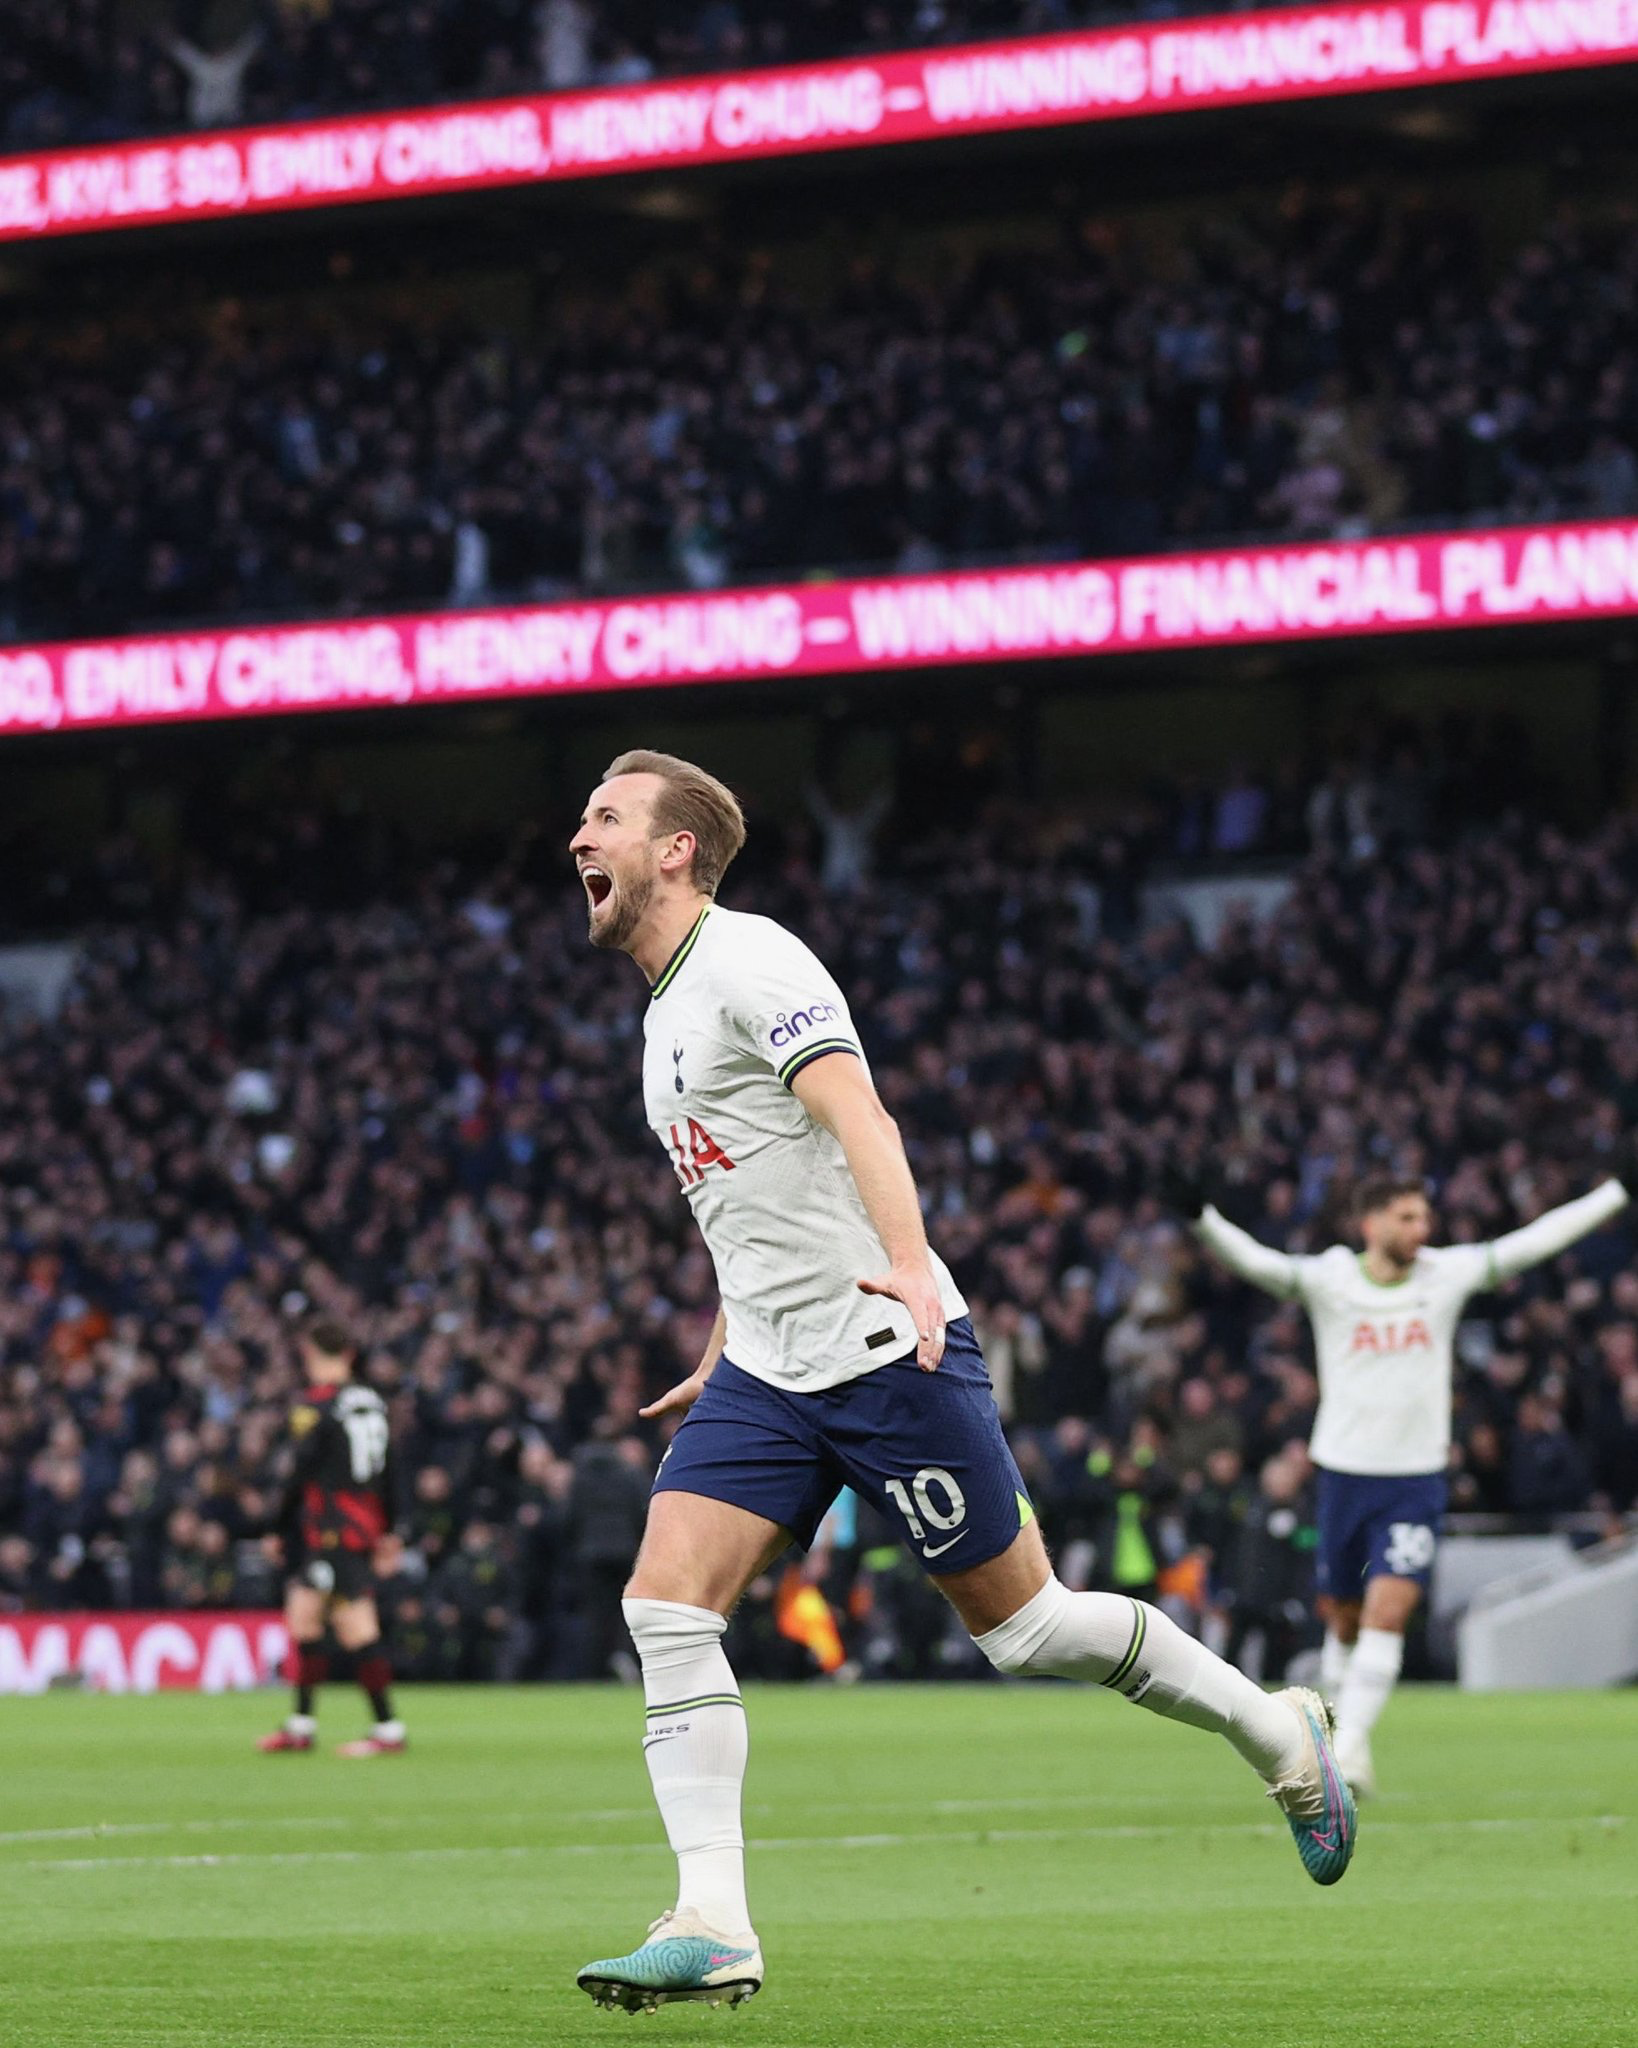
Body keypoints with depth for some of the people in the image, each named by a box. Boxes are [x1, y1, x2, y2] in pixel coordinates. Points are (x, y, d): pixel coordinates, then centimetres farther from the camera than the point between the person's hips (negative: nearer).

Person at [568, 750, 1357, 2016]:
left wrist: (908, 1268, -40)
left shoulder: (747, 962, -11)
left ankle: (1277, 1732, 19)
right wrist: (720, 1355, 33)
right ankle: (714, 1931, -14)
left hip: (886, 1350, -8)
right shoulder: (670, 1005, 17)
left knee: (1023, 1627, -1)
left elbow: (858, 1118, -25)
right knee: (665, 1609, -10)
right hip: (766, 1375, 8)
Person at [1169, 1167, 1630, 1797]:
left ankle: (1350, 1745, -13)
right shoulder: (1326, 1280, -6)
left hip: (1418, 1478, 0)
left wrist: (1617, 1194, 11)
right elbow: (1254, 1261, -20)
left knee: (1389, 1611, -14)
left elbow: (1532, 1242, 8)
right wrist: (1202, 1218, -38)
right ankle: (1338, 1723, 29)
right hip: (1345, 1472, 0)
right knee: (1343, 1619, 9)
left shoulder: (1446, 1274, 1)